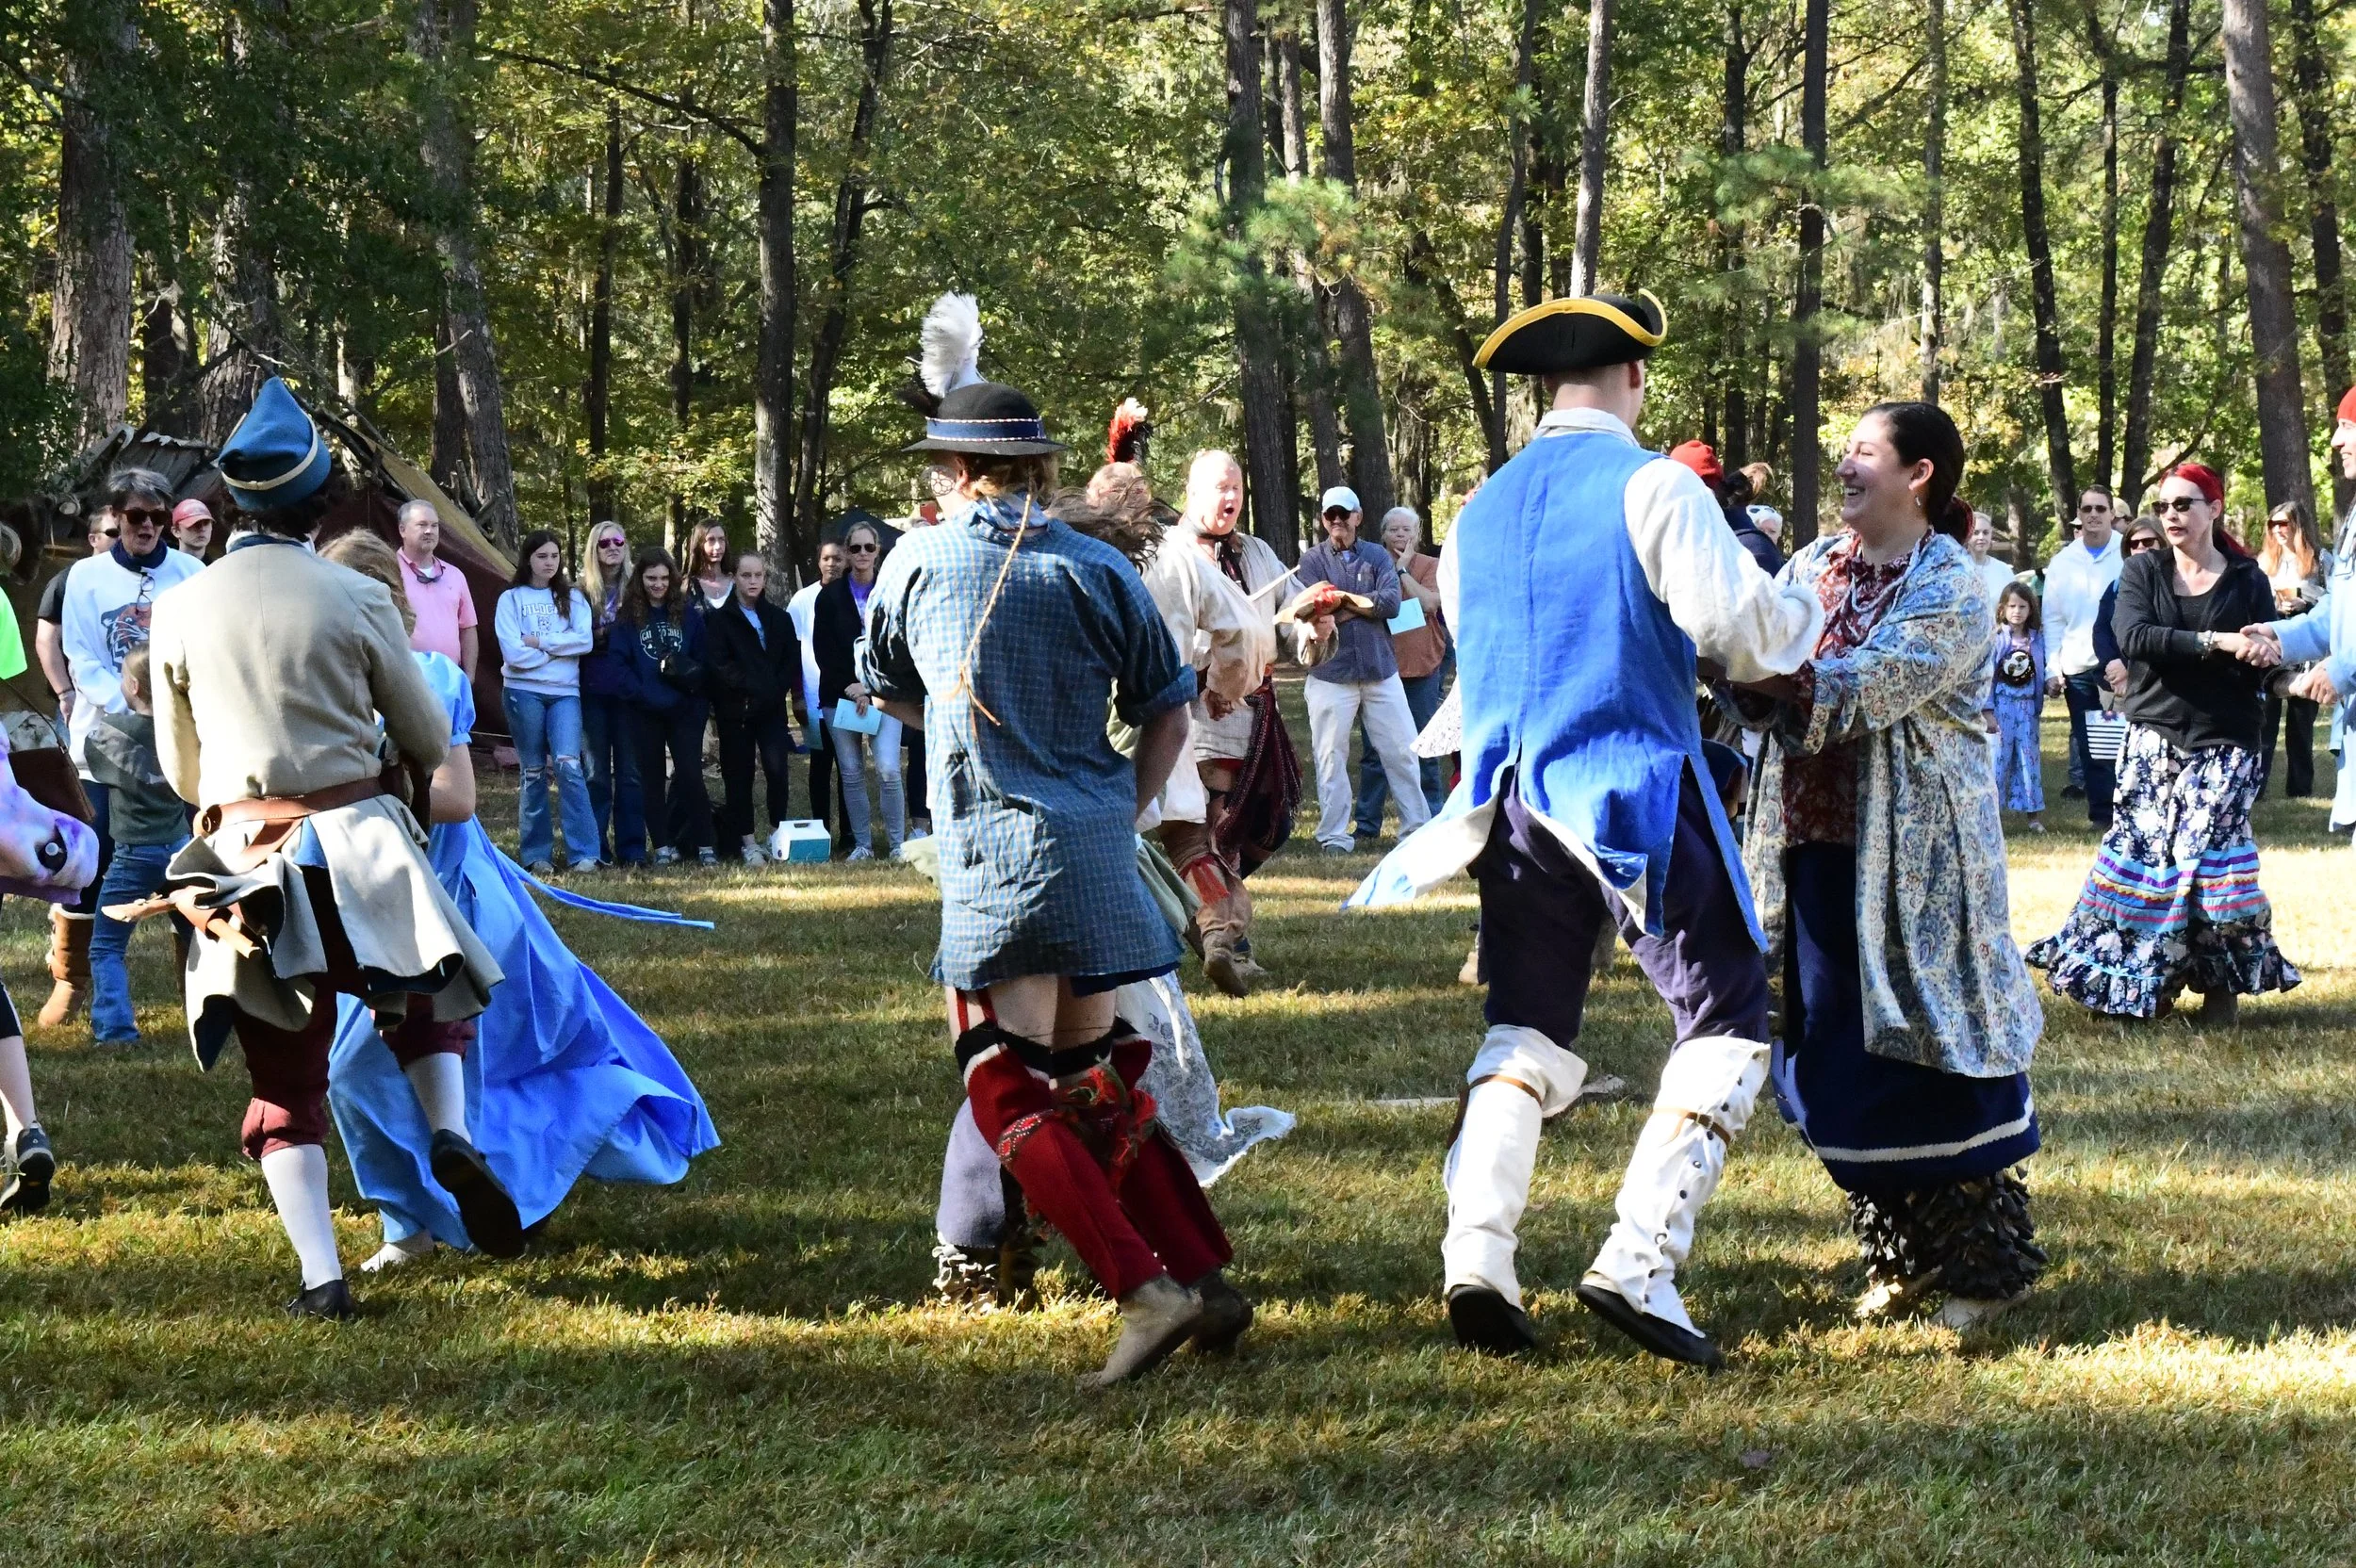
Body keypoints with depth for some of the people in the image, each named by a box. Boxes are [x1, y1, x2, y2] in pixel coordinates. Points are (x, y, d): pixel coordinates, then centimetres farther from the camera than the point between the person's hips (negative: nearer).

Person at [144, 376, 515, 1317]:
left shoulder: (180, 611, 1)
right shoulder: (356, 601, -6)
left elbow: (181, 769, 11)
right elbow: (428, 740, 4)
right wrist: (409, 761, 29)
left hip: (242, 858, 1)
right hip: (355, 842, -1)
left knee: (284, 1084, 9)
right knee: (425, 998, 22)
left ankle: (320, 1274, -2)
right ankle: (451, 1135, -6)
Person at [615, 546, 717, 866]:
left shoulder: (688, 614, 4)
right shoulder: (628, 617, 2)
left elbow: (704, 659, 5)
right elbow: (619, 661, -3)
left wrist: (692, 677, -11)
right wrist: (641, 693, -13)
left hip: (685, 708, -1)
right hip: (645, 712, 1)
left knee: (690, 774, -6)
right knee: (652, 777, 6)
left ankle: (704, 846, 0)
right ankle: (662, 846, 13)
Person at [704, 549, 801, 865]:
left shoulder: (779, 619, 13)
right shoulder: (719, 620, 3)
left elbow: (793, 661, 7)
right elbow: (718, 665, -7)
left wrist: (777, 689, -8)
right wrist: (752, 687, -13)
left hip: (772, 708, 1)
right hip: (735, 709, -1)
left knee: (778, 769, -13)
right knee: (739, 776, 1)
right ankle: (747, 841, 6)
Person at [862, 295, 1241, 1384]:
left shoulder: (918, 561, 1)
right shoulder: (1098, 569, 5)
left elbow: (886, 694, 18)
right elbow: (1164, 715, 9)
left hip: (997, 846, -5)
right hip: (1098, 844, 5)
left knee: (1008, 1089, -4)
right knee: (1093, 1078, 17)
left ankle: (1146, 1284, -19)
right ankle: (1204, 1280, 13)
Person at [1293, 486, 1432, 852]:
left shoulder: (1377, 557, 10)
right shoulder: (1312, 561, 5)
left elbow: (1391, 603, -7)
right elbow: (1312, 611, -11)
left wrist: (1343, 598, -10)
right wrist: (1364, 604, -10)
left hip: (1381, 670, 2)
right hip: (1331, 674, -2)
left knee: (1403, 751, 3)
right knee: (1331, 757, -1)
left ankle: (1416, 827, 11)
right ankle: (1333, 835, 5)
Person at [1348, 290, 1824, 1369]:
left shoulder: (1479, 513, 12)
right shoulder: (1651, 487, -8)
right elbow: (1740, 623, -14)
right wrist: (1808, 616, 7)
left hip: (1516, 797, 6)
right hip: (1639, 792, -6)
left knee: (1527, 1030, 13)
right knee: (1726, 1020, 1)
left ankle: (1476, 1256, -4)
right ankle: (1639, 1260, -12)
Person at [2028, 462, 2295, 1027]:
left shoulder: (2248, 581, 4)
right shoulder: (2143, 573, 4)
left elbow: (2265, 664, 2)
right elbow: (2132, 638, -15)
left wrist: (2264, 656, -23)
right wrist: (2215, 643, -25)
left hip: (2223, 746, -1)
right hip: (2154, 741, 2)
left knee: (2211, 853, -12)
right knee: (2144, 856, -3)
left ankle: (2223, 983, 0)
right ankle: (2139, 982, 7)